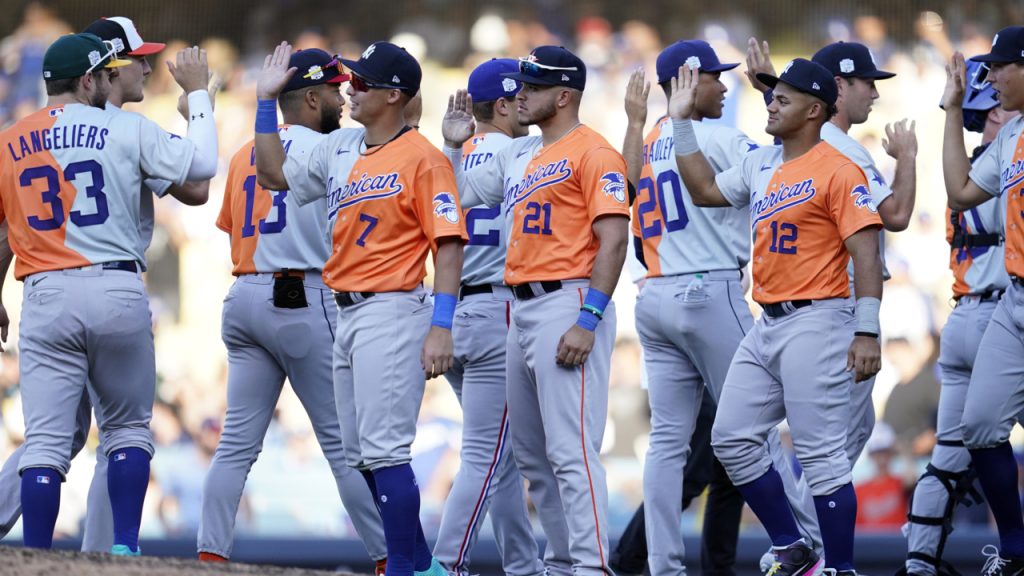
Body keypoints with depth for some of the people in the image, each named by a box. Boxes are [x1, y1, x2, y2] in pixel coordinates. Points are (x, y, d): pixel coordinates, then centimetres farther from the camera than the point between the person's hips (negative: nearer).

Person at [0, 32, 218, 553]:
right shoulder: (126, 130, -1)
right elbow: (200, 163, -2)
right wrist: (197, 91, 12)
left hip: (46, 298, 1)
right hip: (118, 293, -1)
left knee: (46, 441, -1)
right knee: (128, 428, 15)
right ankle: (125, 549, 3)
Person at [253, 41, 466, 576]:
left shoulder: (422, 158, -11)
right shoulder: (339, 148, 12)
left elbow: (449, 245, -15)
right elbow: (274, 175, 24)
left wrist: (441, 327, -22)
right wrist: (266, 101, 16)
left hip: (391, 312, -9)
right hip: (346, 312, 9)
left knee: (383, 451, -12)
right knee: (361, 453, 11)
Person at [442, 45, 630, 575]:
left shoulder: (592, 153, -8)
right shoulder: (517, 155, 18)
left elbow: (613, 239, -16)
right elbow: (461, 195, 28)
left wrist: (588, 321, -21)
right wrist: (453, 145, 13)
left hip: (568, 303, -10)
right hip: (522, 308, 10)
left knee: (571, 450, -15)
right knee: (530, 452, 13)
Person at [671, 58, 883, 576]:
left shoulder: (837, 171, -11)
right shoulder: (760, 164, 14)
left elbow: (866, 252, -15)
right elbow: (705, 190, 27)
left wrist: (867, 333, -22)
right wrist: (682, 124, 20)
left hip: (816, 324, -9)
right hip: (766, 326, 9)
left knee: (820, 455, -8)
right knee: (732, 438, 8)